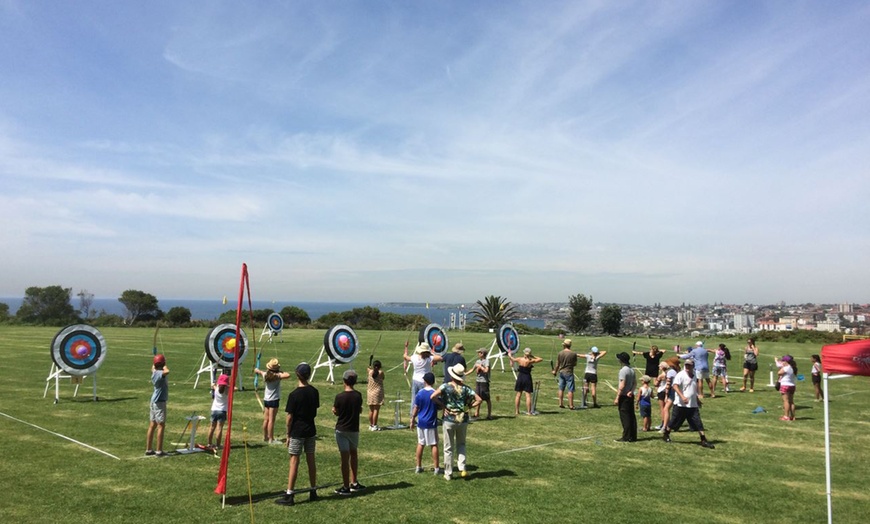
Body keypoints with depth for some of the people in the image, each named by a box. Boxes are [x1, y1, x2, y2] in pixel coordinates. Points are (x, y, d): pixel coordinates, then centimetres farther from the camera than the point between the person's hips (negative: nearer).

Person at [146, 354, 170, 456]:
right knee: (161, 425, -5)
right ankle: (159, 451, -4)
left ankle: (148, 449, 19)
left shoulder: (154, 372, 8)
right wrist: (165, 366, -23)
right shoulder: (159, 373, -20)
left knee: (152, 425, 13)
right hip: (160, 402, -10)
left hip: (155, 401, 10)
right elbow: (167, 371, -42)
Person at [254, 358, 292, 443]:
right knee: (271, 420, -4)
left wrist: (256, 369, 44)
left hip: (266, 399, 7)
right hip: (274, 400, -7)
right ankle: (271, 439, 0)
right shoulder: (277, 376, -16)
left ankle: (265, 437, 24)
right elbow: (288, 375, -32)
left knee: (266, 419, 14)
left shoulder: (265, 374, 2)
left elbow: (257, 370, 21)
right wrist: (281, 372, -13)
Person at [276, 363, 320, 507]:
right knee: (311, 460, 13)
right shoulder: (314, 392, 0)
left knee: (294, 462, 0)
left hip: (297, 432, -5)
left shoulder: (294, 394, -16)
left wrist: (288, 434, -3)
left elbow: (290, 417, -13)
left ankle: (289, 495, 5)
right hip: (311, 430, 5)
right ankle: (313, 492, 22)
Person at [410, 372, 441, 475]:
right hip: (432, 423, -2)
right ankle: (436, 468, 7)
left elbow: (416, 408, -1)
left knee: (420, 444, 13)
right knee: (434, 445, 4)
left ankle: (418, 467, 19)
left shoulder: (420, 393, -5)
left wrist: (412, 420, 10)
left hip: (421, 422, 2)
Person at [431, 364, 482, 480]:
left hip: (449, 420, -2)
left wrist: (442, 405, -8)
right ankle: (462, 468, 9)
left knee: (448, 448, 10)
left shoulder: (446, 386, -10)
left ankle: (448, 473, 16)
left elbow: (432, 397, -21)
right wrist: (468, 407, 1)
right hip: (463, 419, 2)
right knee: (461, 444, 22)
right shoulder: (465, 388, -4)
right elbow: (479, 400, -7)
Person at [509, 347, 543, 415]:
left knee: (518, 395, 9)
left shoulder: (519, 359, -6)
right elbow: (540, 359, -2)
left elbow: (512, 358, 13)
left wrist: (509, 354, 34)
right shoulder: (530, 361, -13)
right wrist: (533, 356, 1)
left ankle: (516, 411, 14)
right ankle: (529, 411, 2)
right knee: (528, 395, 1)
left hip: (520, 378, 3)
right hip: (527, 378, -3)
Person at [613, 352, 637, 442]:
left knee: (624, 417, -3)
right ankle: (633, 437, 15)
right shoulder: (632, 369, 10)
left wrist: (617, 398, -16)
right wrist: (631, 391, -7)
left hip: (624, 397, -8)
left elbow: (622, 385, -19)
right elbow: (635, 382, 7)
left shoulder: (623, 370, -16)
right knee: (632, 416, 11)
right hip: (631, 396, 8)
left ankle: (626, 437, -1)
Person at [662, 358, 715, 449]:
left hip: (693, 405, 5)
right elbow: (675, 385, -24)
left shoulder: (694, 376, 12)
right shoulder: (680, 375, -11)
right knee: (674, 422, 5)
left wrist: (697, 400, 27)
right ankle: (666, 435, 25)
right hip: (680, 405, -5)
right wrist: (682, 396, -34)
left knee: (698, 423, -2)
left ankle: (704, 441, 2)